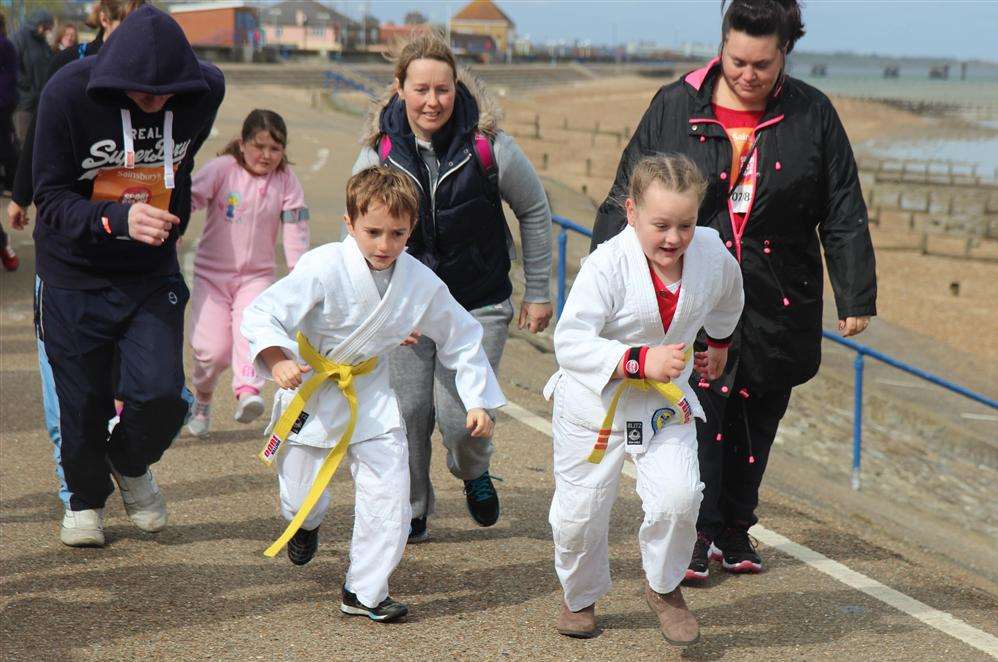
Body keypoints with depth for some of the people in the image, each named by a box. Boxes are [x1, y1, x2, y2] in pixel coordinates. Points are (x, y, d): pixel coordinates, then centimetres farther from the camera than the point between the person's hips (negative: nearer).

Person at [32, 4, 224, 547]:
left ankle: (130, 465, 24)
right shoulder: (67, 93, -22)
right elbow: (52, 199, -19)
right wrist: (119, 219, -36)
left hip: (152, 274, 2)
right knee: (81, 405, 6)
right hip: (74, 274, -2)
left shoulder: (206, 90, -12)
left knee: (162, 393, -10)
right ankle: (85, 497, 35)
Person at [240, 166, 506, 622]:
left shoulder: (422, 284, -12)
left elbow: (462, 340, 3)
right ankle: (306, 524, 47)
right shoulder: (323, 269, -25)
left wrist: (477, 401, -1)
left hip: (369, 392, 3)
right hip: (311, 391, -3)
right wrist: (277, 361, -44)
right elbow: (260, 315, -26)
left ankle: (365, 591, 10)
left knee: (389, 492, -7)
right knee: (301, 497, 6)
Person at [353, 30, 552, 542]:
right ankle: (412, 513, 27)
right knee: (407, 413, 3)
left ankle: (473, 471, 28)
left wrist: (538, 292, 6)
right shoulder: (378, 152, -9)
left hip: (480, 304, -2)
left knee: (461, 416, -9)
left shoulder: (488, 147, -13)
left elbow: (534, 212, 2)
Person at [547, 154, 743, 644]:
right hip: (594, 401, -2)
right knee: (579, 511, 6)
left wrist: (719, 343, 31)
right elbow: (569, 342, -31)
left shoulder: (711, 252, -10)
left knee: (678, 497, -17)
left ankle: (664, 589, 13)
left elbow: (728, 293, 16)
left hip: (665, 402, 3)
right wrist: (640, 361, -38)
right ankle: (580, 597, 37)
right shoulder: (607, 264, -25)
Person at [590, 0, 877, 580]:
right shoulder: (674, 108, -1)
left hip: (777, 304, 2)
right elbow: (627, 199, 3)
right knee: (697, 412, -8)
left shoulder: (812, 115, 1)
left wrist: (856, 297, 2)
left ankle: (735, 527, 27)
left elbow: (844, 216, 5)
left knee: (757, 417, 11)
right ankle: (695, 533, 3)